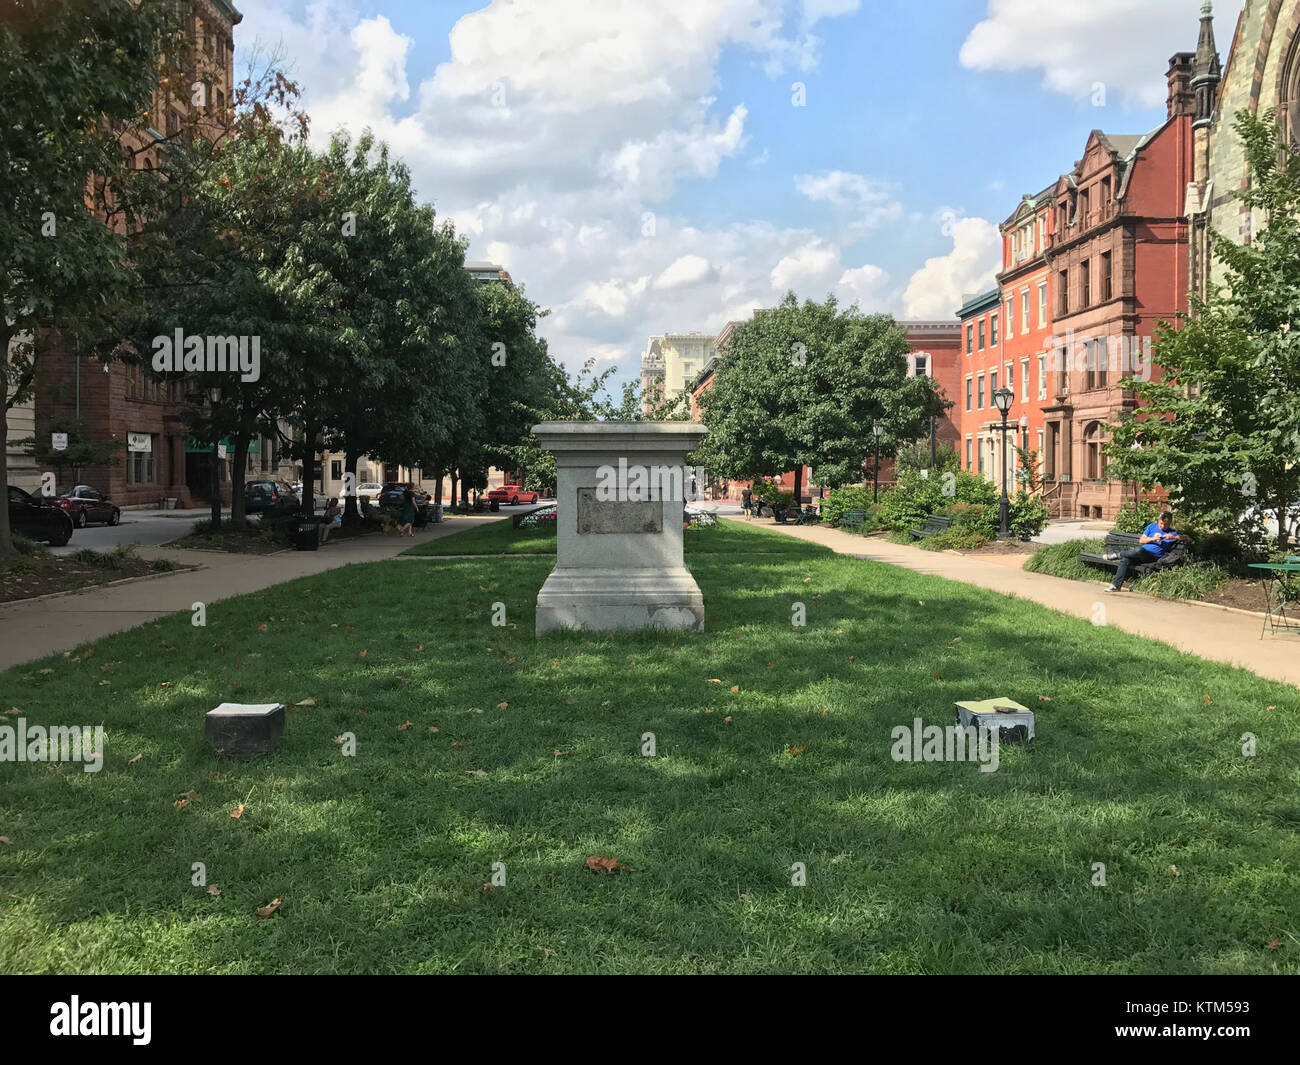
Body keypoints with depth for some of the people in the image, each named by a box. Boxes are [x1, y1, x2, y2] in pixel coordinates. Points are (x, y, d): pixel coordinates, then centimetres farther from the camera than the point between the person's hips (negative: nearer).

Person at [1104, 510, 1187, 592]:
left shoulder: (1172, 533, 9)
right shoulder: (1152, 526, 17)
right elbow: (1141, 540, 13)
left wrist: (1173, 537, -17)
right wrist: (1152, 539, -6)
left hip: (1154, 556, -4)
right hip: (1142, 554, 4)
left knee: (1139, 551, -38)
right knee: (1125, 560, -28)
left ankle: (1118, 554, -12)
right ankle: (1116, 585, -26)